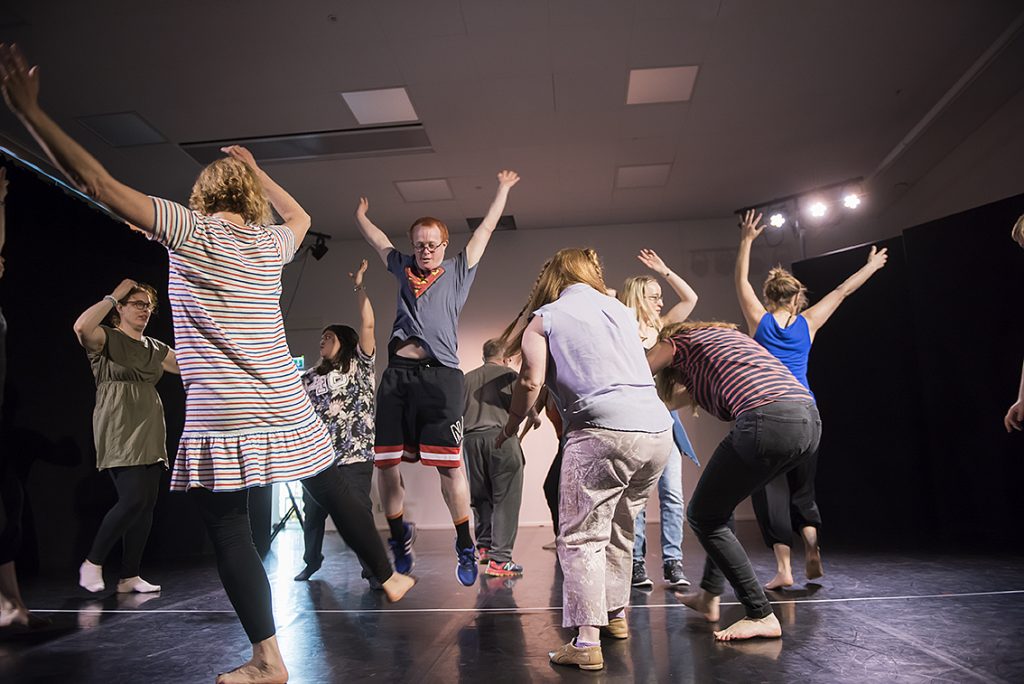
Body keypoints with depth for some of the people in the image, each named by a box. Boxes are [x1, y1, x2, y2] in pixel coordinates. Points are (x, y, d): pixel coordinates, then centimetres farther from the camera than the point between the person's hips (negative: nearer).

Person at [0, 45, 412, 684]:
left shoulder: (188, 229, -3)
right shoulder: (269, 243, 9)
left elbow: (99, 182, -7)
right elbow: (301, 215, 32)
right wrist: (256, 171, 31)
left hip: (222, 416, -5)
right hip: (288, 411, 5)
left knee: (229, 530, 3)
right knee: (335, 492, 18)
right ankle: (390, 578, 34)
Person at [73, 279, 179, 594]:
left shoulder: (155, 348, 18)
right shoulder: (106, 338, 0)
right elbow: (82, 327, -23)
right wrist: (113, 296, -12)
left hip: (150, 434, 7)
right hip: (119, 433, -7)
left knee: (147, 504, 3)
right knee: (133, 499, -17)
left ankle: (130, 576, 12)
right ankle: (92, 563, 4)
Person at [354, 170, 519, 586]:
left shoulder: (458, 270, 15)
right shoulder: (403, 269, 22)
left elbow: (487, 227, 23)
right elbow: (377, 239, 39)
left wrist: (503, 189, 31)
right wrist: (360, 215, 50)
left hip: (439, 375, -3)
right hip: (397, 375, 4)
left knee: (449, 464, -9)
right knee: (386, 463, 3)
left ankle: (465, 545, 5)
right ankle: (399, 537, 23)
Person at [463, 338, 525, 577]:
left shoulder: (466, 378, 15)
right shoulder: (510, 376, 4)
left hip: (471, 440, 5)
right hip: (501, 438, -4)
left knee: (481, 497, 17)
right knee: (506, 498, -3)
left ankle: (484, 546, 18)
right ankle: (499, 559, -6)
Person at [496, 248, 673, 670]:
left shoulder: (544, 318, 6)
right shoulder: (622, 311, 22)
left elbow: (531, 383, -4)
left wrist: (511, 427, 12)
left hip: (604, 431, -6)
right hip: (657, 430, 6)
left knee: (581, 538, 1)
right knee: (620, 529, 21)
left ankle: (586, 642, -3)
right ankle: (616, 615, 33)